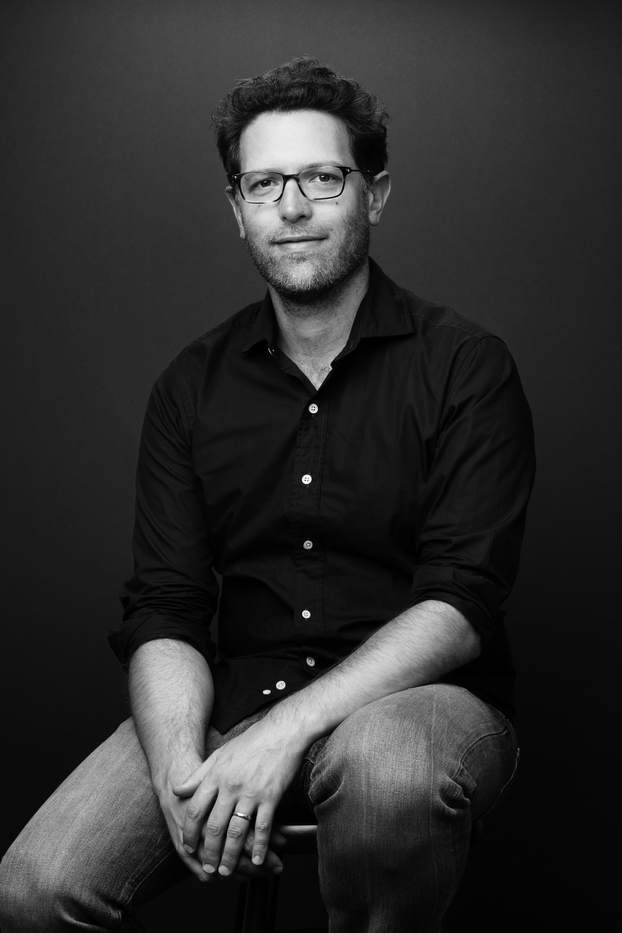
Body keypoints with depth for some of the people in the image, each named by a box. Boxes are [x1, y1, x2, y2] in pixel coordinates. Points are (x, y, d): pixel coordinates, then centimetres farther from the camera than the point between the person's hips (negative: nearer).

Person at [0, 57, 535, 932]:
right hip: (233, 700, 3)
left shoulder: (464, 365, -2)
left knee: (388, 770, -39)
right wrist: (182, 769, -18)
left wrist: (286, 731, -23)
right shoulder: (192, 385, 9)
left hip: (416, 693, -2)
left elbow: (461, 604, -11)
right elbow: (164, 606, 2)